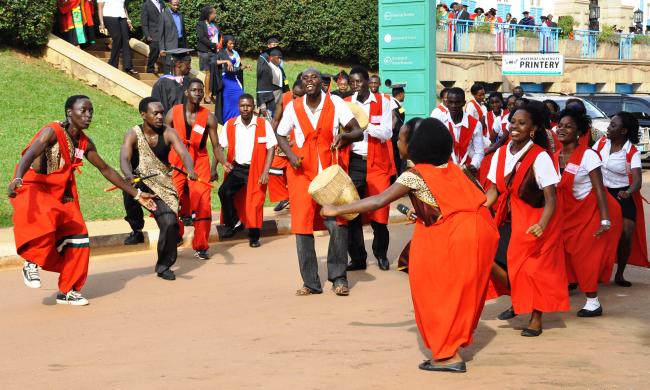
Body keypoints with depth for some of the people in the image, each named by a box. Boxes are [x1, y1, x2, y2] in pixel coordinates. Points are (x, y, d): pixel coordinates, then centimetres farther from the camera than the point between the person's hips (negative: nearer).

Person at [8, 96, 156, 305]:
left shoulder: (85, 143, 2)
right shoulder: (52, 132, -19)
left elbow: (106, 170, 13)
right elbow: (29, 155, -35)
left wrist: (136, 194, 12)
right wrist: (17, 179, -56)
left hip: (61, 193, 7)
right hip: (33, 188, -7)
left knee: (78, 236, 0)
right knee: (46, 218, -36)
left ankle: (67, 291, 14)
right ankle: (31, 263, -11)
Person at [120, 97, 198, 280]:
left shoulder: (168, 133, -8)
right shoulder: (133, 134, -13)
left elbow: (184, 153, -21)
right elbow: (124, 158, -28)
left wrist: (190, 170, -44)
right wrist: (129, 175, -50)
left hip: (163, 186, 0)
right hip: (140, 183, 0)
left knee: (170, 223, -12)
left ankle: (164, 266, 9)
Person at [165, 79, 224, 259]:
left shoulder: (208, 117, -4)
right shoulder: (173, 113, -2)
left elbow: (216, 145, -2)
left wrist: (219, 164, -17)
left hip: (199, 165, -1)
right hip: (176, 164, 1)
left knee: (202, 206, -7)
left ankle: (201, 246, 3)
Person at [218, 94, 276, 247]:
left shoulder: (264, 124, -7)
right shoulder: (230, 124, 0)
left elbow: (271, 148, -5)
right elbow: (221, 146, 6)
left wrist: (265, 172, -11)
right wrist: (224, 161, -14)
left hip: (256, 169, -2)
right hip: (236, 168, 2)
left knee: (255, 203, -1)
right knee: (224, 192, -19)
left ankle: (254, 237, 16)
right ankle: (233, 223, 1)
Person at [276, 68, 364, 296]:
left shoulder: (335, 103, -2)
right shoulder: (293, 108, 2)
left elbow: (358, 132, -3)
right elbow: (281, 136, 13)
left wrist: (345, 135, -25)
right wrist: (290, 155, -6)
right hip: (302, 173, 1)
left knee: (338, 224, -11)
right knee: (302, 226, 1)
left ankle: (338, 278, 6)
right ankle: (311, 282, 10)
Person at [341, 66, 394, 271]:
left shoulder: (383, 102, 0)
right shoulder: (346, 104, 6)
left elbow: (387, 133, -9)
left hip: (377, 162, -2)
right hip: (353, 162, 2)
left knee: (378, 211, 1)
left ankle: (381, 254, 20)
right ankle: (357, 257, 12)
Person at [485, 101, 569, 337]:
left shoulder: (540, 157, -18)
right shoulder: (501, 153, -1)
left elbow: (551, 198, -21)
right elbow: (494, 190, 4)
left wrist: (542, 225, -37)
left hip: (534, 221, -5)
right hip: (509, 219, 5)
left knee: (533, 268, -2)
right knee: (492, 259, -4)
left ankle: (536, 319, 17)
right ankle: (517, 301, 22)